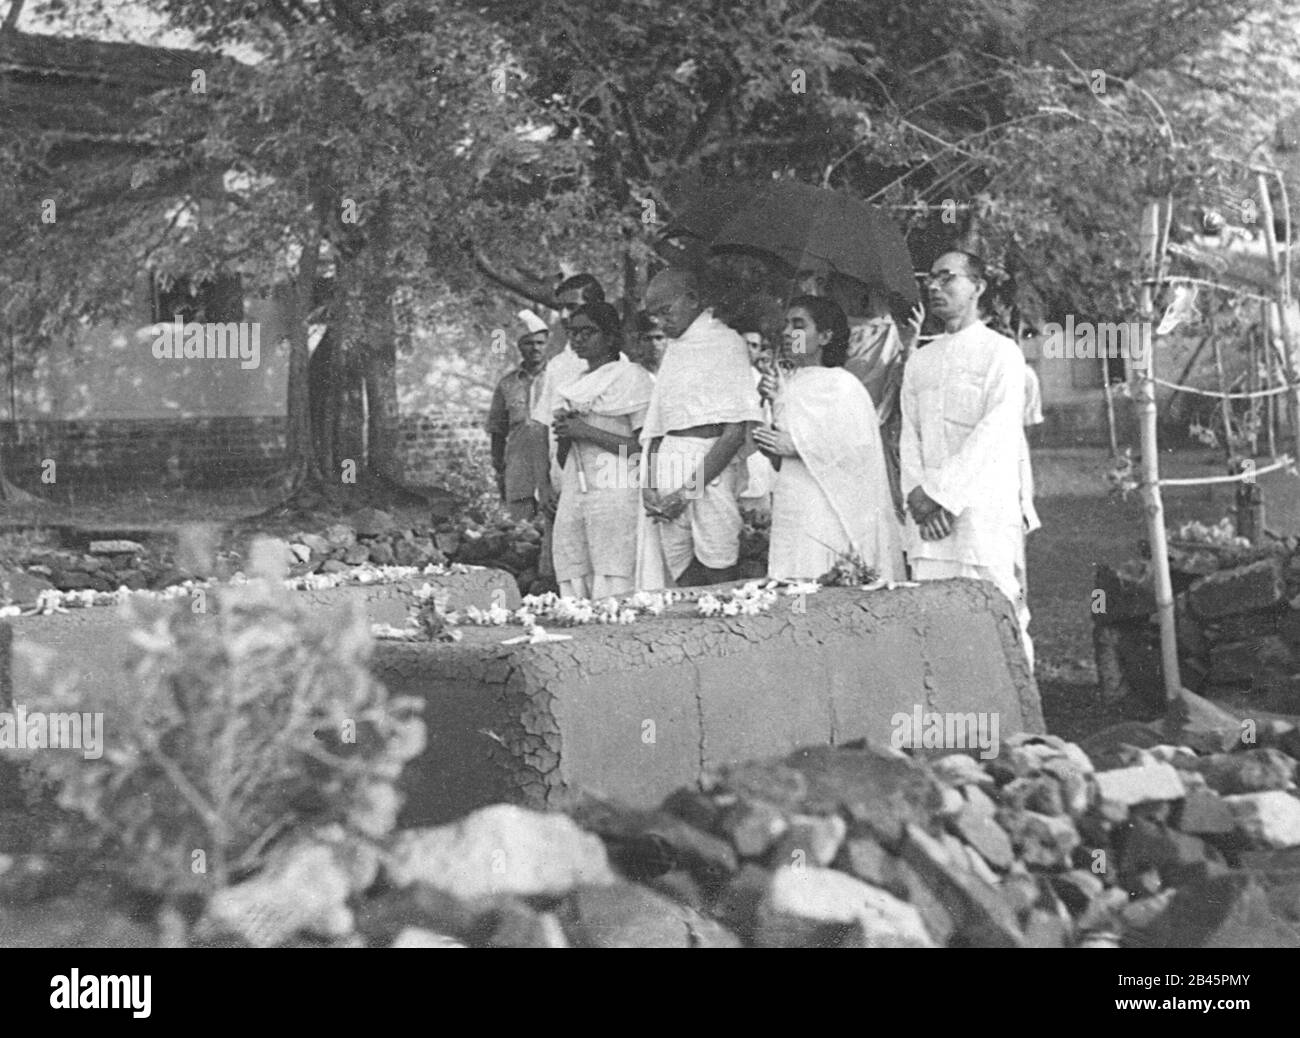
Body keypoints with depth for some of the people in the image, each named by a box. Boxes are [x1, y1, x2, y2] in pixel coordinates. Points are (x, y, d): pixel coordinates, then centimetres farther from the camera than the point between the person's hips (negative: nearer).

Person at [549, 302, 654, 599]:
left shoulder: (631, 377, 3)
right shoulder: (575, 386, 23)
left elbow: (645, 447, -8)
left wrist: (587, 432, -9)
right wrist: (564, 438, 3)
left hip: (617, 496, -6)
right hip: (573, 498, 6)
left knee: (613, 595, -16)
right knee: (575, 592, -5)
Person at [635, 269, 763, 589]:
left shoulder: (726, 343, -2)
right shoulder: (673, 349, 19)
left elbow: (735, 432, -10)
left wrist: (688, 490, -15)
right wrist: (649, 485, -1)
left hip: (710, 470, -6)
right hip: (667, 463, 6)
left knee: (718, 581, -8)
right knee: (682, 582, 2)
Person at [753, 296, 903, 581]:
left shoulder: (843, 387, -7)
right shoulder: (788, 384, 13)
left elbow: (862, 451, -14)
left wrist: (796, 448, -16)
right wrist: (774, 405, 3)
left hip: (830, 512, -6)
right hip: (791, 512, 6)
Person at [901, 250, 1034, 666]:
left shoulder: (1000, 352, 2)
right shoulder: (919, 360, 20)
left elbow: (995, 433, -9)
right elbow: (909, 435, 14)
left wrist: (942, 492, -14)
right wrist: (918, 494, -4)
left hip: (983, 510, -5)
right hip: (927, 520, 5)